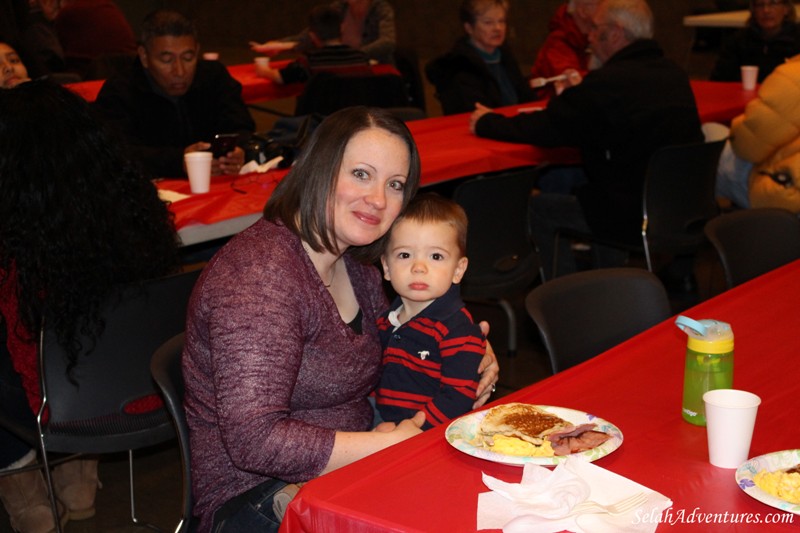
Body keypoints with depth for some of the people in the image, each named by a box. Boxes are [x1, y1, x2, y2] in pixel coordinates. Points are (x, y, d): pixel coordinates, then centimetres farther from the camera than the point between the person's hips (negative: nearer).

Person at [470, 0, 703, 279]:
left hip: (639, 220, -8)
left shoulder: (608, 82, -20)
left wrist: (486, 122, 3)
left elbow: (545, 129, -13)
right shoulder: (674, 74, 5)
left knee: (539, 206, 9)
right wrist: (577, 96, 25)